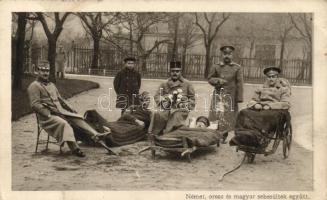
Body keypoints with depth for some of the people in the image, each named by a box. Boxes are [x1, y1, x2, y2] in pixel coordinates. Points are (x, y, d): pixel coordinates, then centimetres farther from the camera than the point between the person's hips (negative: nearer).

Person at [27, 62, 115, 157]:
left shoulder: (52, 85, 23)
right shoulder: (34, 86, -2)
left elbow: (60, 99, 27)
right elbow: (35, 105, -12)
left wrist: (71, 109, 13)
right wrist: (49, 113, -21)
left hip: (60, 111, 8)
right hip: (47, 116, -8)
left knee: (78, 119, -9)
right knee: (63, 123, -33)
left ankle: (96, 136, -19)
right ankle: (74, 147, -45)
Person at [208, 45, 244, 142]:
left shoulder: (237, 68, 2)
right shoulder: (216, 67, 7)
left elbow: (239, 84, 0)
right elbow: (210, 78, 12)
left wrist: (239, 98, -6)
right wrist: (218, 80, -8)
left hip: (230, 96, -1)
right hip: (218, 96, 1)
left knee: (228, 118, 3)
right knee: (216, 116, -2)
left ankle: (224, 136, 14)